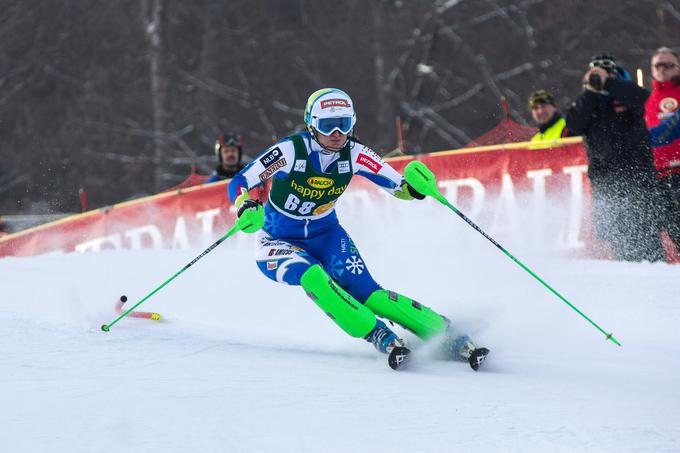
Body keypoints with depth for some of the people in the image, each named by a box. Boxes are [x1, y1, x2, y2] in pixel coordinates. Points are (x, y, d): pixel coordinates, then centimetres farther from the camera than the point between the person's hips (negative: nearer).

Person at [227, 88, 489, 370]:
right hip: (281, 242, -2)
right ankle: (383, 339, -35)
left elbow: (399, 186, -9)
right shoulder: (290, 151, -23)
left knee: (365, 292, -21)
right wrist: (247, 211, -42)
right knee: (313, 278, -35)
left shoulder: (354, 155, -13)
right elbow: (239, 183, -20)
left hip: (326, 235, 2)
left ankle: (451, 337, -22)